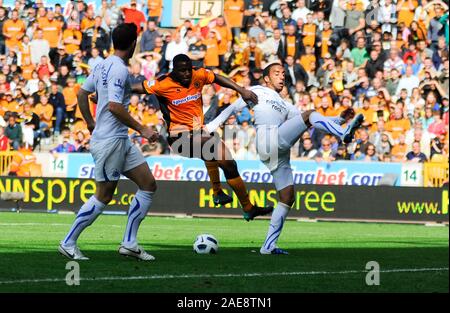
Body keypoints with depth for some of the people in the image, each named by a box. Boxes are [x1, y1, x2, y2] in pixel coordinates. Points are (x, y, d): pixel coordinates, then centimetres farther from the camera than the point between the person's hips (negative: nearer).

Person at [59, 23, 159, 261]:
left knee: (148, 185, 7)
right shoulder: (119, 69, -17)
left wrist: (90, 123, 29)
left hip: (121, 141, 10)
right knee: (104, 196, -3)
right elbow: (114, 106, -25)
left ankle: (129, 243, 6)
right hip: (110, 141, -10)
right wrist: (142, 129, -19)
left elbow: (82, 93, 19)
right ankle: (68, 244, 7)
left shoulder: (103, 65, 11)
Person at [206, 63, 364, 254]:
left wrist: (340, 119, 20)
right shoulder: (257, 92, 21)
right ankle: (344, 135, -41)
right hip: (268, 141, -7)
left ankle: (268, 246, 1)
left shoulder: (285, 106, 36)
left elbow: (312, 123, 30)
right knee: (310, 115, -17)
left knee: (287, 199, 0)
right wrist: (211, 126, 11)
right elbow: (232, 108, 20)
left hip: (280, 155, 7)